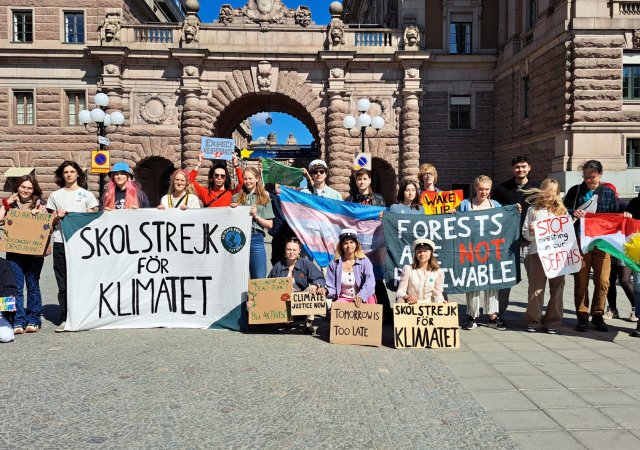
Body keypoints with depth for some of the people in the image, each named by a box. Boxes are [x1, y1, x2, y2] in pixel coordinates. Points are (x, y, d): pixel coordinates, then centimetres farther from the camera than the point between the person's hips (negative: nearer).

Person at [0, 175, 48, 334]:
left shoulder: (39, 204, 7)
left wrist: (36, 213, -14)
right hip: (14, 251, 1)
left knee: (33, 286, 6)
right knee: (16, 287, -3)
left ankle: (33, 320, 15)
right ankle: (18, 322, 0)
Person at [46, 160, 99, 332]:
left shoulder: (87, 195, 10)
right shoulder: (55, 196, 15)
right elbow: (51, 221, 15)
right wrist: (58, 216, -4)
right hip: (60, 242, 2)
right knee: (63, 283, 1)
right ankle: (64, 319, 7)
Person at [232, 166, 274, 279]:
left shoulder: (264, 199, 11)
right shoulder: (236, 198, 13)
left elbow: (270, 225, 7)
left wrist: (256, 216, -5)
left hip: (256, 239, -1)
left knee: (259, 279, -2)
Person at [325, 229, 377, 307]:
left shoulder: (365, 261, 0)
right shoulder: (334, 264, 4)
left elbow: (370, 282, -14)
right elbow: (332, 288, 5)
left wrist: (360, 296, -31)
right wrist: (326, 291, -19)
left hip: (363, 299, 1)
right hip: (343, 299, -1)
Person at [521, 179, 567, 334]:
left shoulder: (562, 210, 13)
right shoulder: (533, 209, 10)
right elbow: (525, 234, 10)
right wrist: (531, 231, -10)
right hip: (537, 253, -1)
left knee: (557, 289, 4)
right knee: (536, 288, 2)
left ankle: (553, 322, 13)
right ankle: (533, 321, 11)